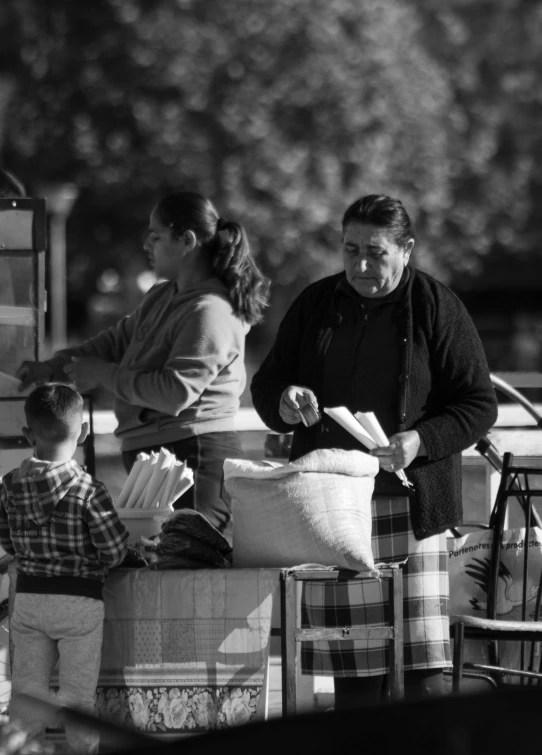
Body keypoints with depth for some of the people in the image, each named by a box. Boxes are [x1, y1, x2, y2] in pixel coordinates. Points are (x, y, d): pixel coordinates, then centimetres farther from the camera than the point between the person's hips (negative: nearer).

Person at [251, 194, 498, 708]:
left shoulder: (436, 307, 2)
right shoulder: (315, 304, 12)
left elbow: (478, 405, 1)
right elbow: (264, 385, 19)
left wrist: (420, 441, -15)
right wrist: (282, 401, -5)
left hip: (410, 503, -3)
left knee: (420, 656, -10)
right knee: (350, 664, 0)